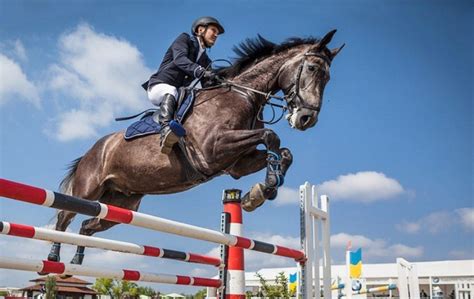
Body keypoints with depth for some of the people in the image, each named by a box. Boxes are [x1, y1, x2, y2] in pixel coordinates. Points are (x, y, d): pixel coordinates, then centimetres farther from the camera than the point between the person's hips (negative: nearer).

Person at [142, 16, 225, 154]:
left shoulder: (205, 60, 21)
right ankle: (165, 130, -59)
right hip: (159, 87, -7)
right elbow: (180, 59, -18)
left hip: (179, 92, 7)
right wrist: (201, 71, -34)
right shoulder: (184, 39, 4)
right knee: (171, 93, -39)